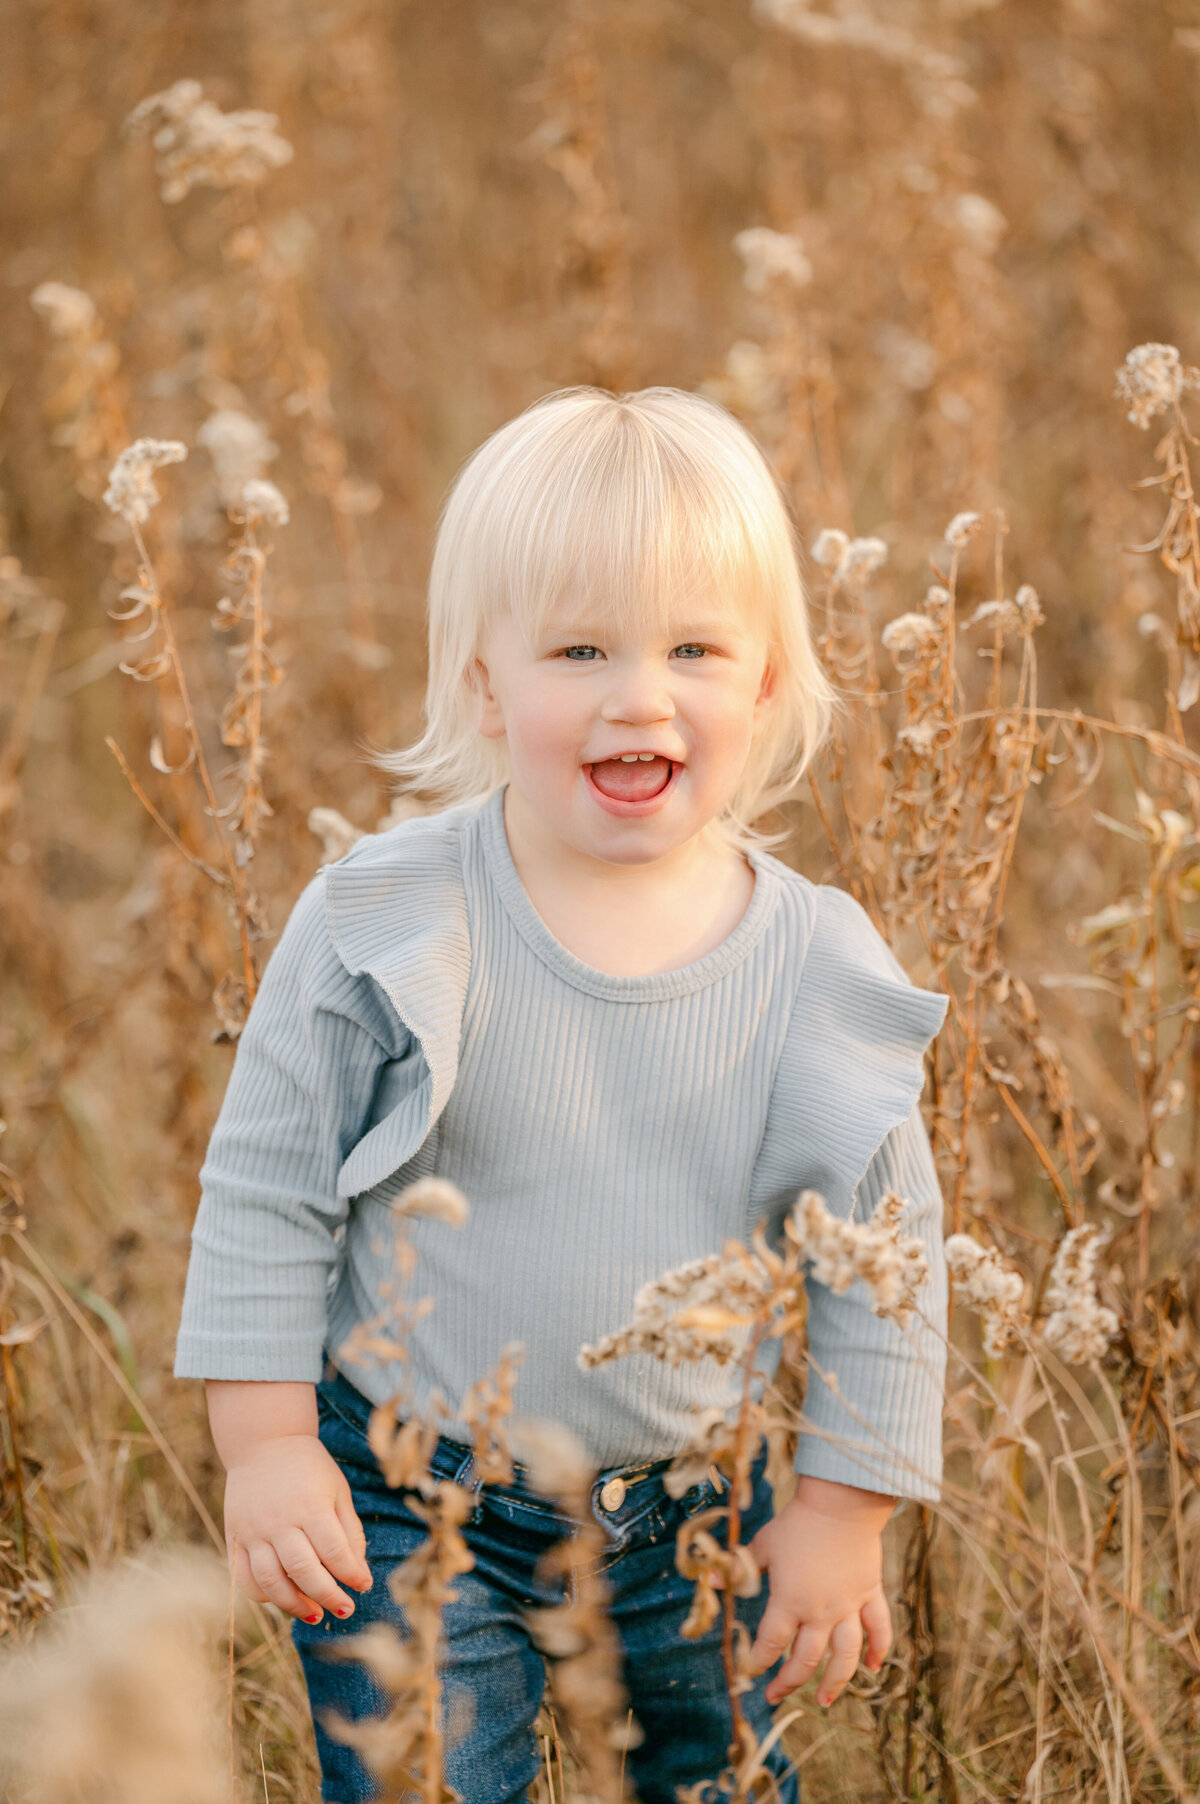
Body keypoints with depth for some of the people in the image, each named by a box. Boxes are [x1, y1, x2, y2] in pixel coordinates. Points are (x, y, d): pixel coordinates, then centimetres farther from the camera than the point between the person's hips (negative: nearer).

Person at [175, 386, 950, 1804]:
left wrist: (845, 1504, 2)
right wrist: (264, 1440, -8)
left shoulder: (819, 966, -10)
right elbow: (263, 1186, -6)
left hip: (692, 1511, 3)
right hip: (406, 1507, -2)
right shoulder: (382, 921, -16)